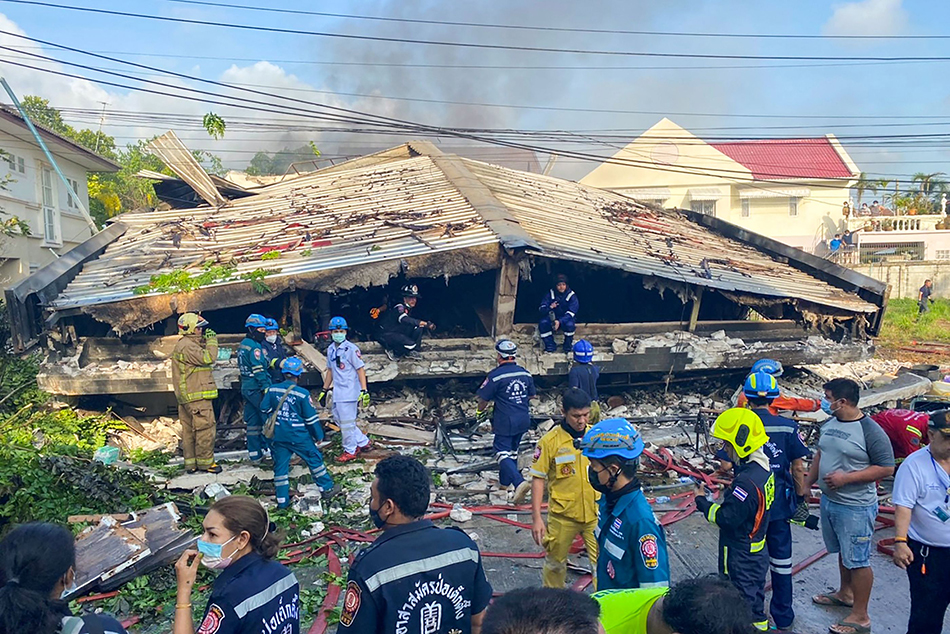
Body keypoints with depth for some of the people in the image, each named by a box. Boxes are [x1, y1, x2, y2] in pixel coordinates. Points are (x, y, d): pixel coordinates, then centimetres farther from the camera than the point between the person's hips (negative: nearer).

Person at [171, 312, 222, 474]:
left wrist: (205, 341, 12)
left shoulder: (183, 345, 20)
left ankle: (190, 463, 18)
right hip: (197, 396, -11)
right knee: (205, 427, -5)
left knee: (189, 429, 12)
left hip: (186, 397, 11)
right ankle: (206, 462, 1)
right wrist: (212, 340, -10)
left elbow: (203, 359, 20)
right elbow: (208, 358, -21)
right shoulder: (188, 346, -15)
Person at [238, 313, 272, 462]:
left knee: (253, 422, 11)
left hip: (246, 388, 9)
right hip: (257, 389, -9)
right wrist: (266, 388, -19)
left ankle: (255, 454, 14)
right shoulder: (254, 346, -15)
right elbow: (259, 370, -19)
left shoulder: (242, 345, 15)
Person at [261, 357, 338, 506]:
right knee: (314, 459, 13)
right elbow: (311, 417, -9)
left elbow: (264, 408, 7)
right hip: (299, 435, -3)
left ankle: (282, 500, 16)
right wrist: (318, 435, 4)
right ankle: (327, 489, 22)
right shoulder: (302, 393, -14)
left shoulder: (272, 389, -4)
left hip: (278, 436, 4)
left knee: (280, 465, 12)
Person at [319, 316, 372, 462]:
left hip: (349, 391, -8)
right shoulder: (330, 349, 11)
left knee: (347, 422, -2)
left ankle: (350, 451, 13)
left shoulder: (351, 349, -11)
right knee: (338, 419, 13)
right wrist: (324, 390, 20)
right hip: (337, 392, 8)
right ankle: (363, 442, 26)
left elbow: (361, 370, -12)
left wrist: (364, 391, -18)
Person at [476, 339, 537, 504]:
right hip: (524, 420, 7)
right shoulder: (525, 373, 3)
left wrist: (479, 413, 12)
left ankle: (519, 483, -22)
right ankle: (505, 481, 36)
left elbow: (484, 399, -8)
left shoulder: (495, 375, -15)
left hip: (505, 422, -6)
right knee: (512, 450, 21)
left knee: (503, 453, -3)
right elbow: (532, 395, 15)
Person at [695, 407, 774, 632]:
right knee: (754, 599, 24)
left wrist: (706, 506, -12)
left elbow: (727, 518, -26)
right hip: (756, 552, 9)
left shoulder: (747, 481, -30)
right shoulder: (762, 468, 1)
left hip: (740, 556, -9)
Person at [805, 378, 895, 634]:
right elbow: (819, 456, 16)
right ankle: (845, 593, 43)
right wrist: (806, 485, 16)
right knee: (843, 553, 24)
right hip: (829, 500, 8)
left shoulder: (870, 430, -19)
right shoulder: (829, 424, 5)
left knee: (857, 560, 3)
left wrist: (846, 478, -23)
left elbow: (886, 468, -18)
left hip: (856, 508, -7)